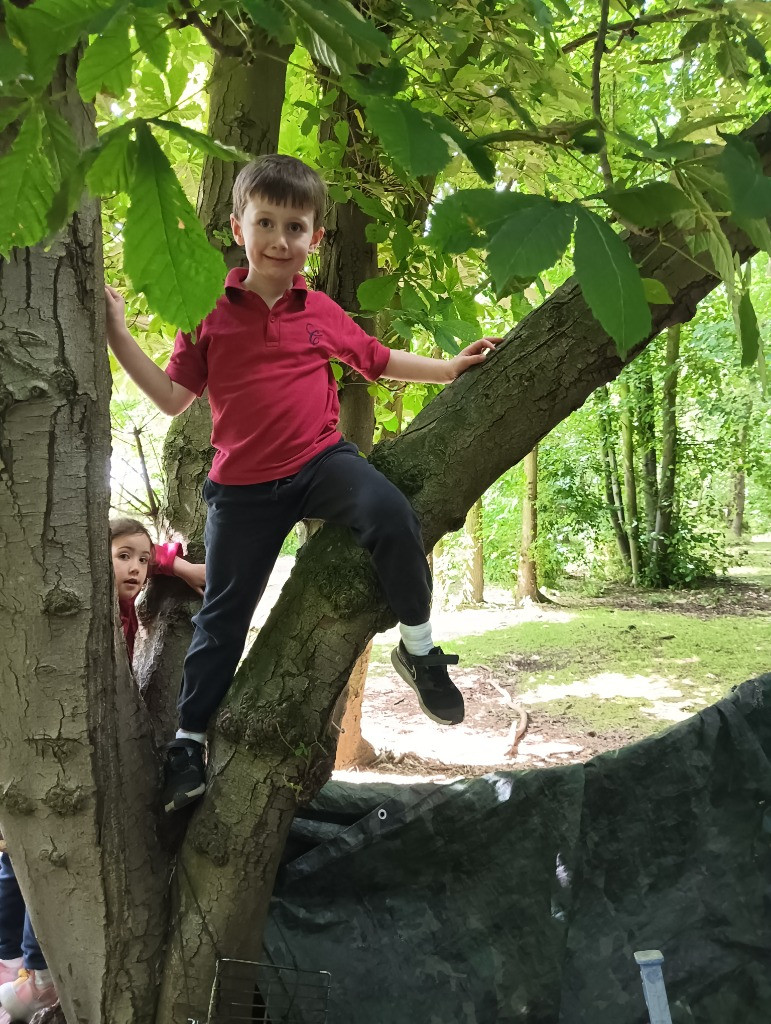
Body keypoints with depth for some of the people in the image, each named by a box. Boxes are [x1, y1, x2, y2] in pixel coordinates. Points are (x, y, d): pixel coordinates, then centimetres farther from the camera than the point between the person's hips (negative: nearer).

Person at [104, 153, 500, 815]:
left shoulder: (322, 313, 4)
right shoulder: (212, 313, 0)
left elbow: (379, 360, 19)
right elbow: (172, 398, 2)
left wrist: (448, 368, 12)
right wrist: (119, 337, -6)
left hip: (320, 461, 0)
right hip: (244, 486, 0)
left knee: (392, 517, -30)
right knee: (223, 612, 8)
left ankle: (419, 648, -9)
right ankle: (189, 737, 23)